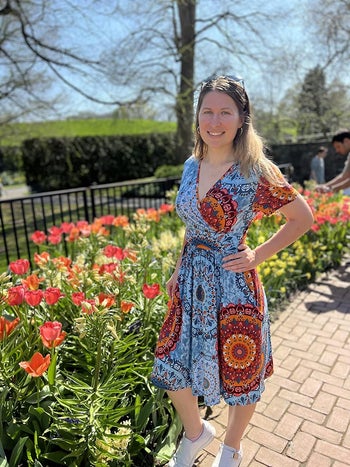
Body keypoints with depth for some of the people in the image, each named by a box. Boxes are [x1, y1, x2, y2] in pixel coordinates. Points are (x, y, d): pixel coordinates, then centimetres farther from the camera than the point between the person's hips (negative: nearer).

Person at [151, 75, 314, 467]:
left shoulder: (257, 172, -14)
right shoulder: (192, 166, 3)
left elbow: (303, 218, -4)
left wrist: (259, 255, -11)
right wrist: (177, 272, 13)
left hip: (233, 287, -5)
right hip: (190, 284, 5)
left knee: (239, 374, 15)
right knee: (171, 366, 15)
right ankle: (195, 432, 47)